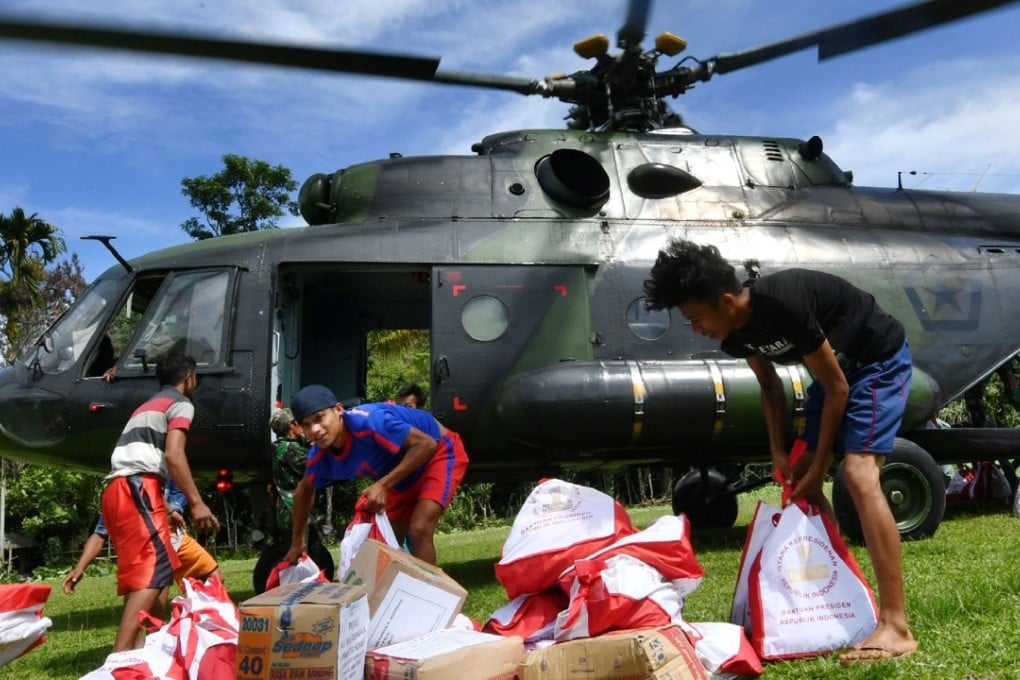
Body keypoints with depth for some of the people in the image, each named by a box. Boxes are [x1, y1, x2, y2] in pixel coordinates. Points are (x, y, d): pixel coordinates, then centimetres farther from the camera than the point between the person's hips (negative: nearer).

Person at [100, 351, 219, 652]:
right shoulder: (180, 404, 4)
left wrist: (165, 509, 37)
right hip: (136, 487, -10)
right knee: (155, 566, -18)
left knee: (146, 568, 15)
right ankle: (120, 656, -28)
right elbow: (173, 454, -12)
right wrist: (197, 502, -16)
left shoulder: (147, 407, 33)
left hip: (118, 489, 10)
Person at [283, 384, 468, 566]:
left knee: (419, 530, -23)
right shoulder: (320, 457, -14)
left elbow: (427, 444, -34)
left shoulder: (367, 421, -37)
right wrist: (297, 543, 15)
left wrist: (384, 484, -36)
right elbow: (305, 489, 9)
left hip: (439, 452, -7)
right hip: (406, 477, 7)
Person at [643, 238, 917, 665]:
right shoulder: (735, 334, -10)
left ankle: (895, 626, -22)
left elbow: (836, 388, -24)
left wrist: (818, 466, -17)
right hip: (838, 369, 9)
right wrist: (778, 450, 2)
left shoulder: (784, 304, -35)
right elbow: (770, 384, 9)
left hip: (880, 361, -9)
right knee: (800, 481, 8)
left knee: (859, 475, -23)